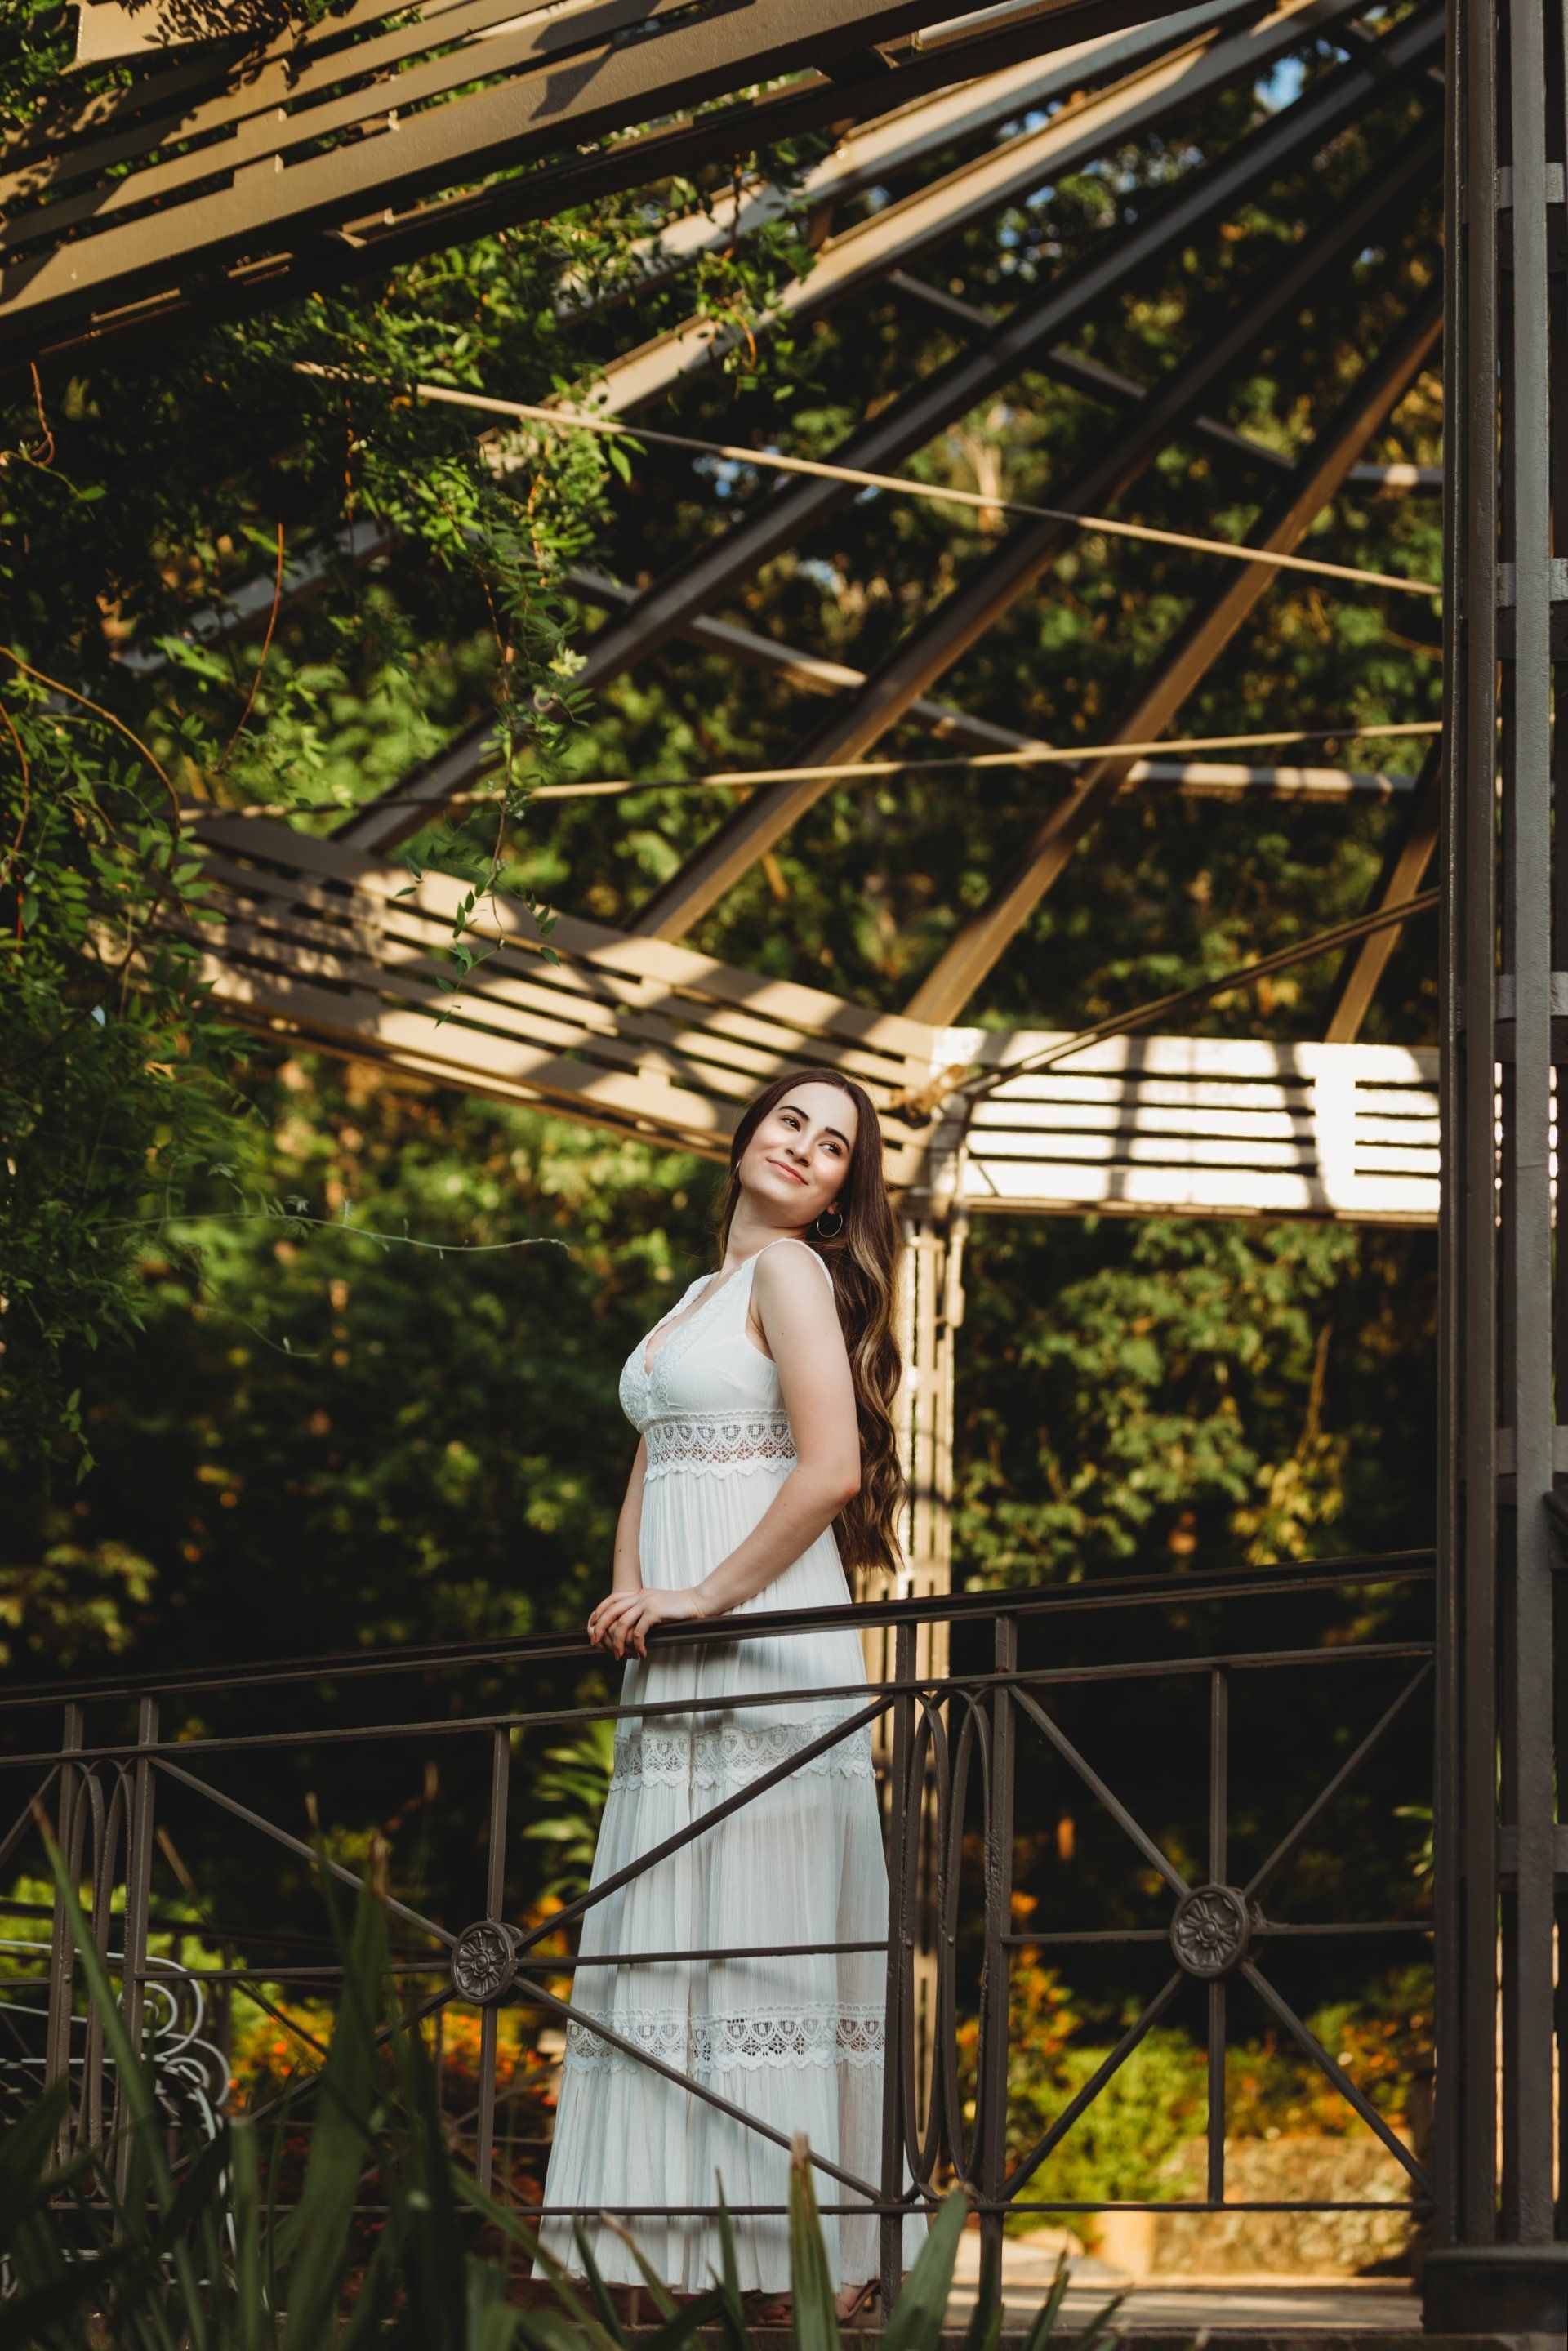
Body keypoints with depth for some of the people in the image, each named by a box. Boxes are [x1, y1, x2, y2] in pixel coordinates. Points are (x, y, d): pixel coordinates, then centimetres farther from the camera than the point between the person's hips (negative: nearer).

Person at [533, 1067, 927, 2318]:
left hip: (770, 1647, -8)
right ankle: (668, 2258, 2)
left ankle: (804, 2262, -11)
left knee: (765, 1936, -11)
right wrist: (629, 1595, 6)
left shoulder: (791, 1271, -3)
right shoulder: (698, 1295, 23)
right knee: (663, 1944, 3)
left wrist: (707, 1595, -13)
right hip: (678, 1666, 9)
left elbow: (832, 1467, -14)